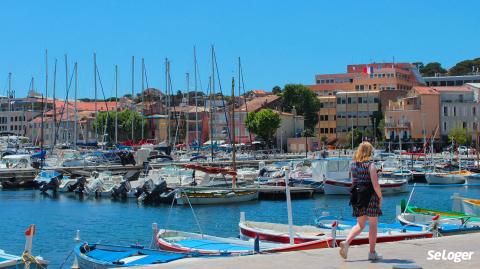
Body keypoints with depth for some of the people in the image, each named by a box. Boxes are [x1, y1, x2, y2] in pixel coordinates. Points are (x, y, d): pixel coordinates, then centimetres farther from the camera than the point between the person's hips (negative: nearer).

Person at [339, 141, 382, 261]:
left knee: (360, 225, 14)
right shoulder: (370, 165, -11)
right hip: (370, 196, -6)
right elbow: (375, 184, -15)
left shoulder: (353, 165, 7)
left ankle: (346, 242, -8)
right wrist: (380, 197, -3)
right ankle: (372, 252, 13)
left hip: (357, 196, 6)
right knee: (373, 225, 7)